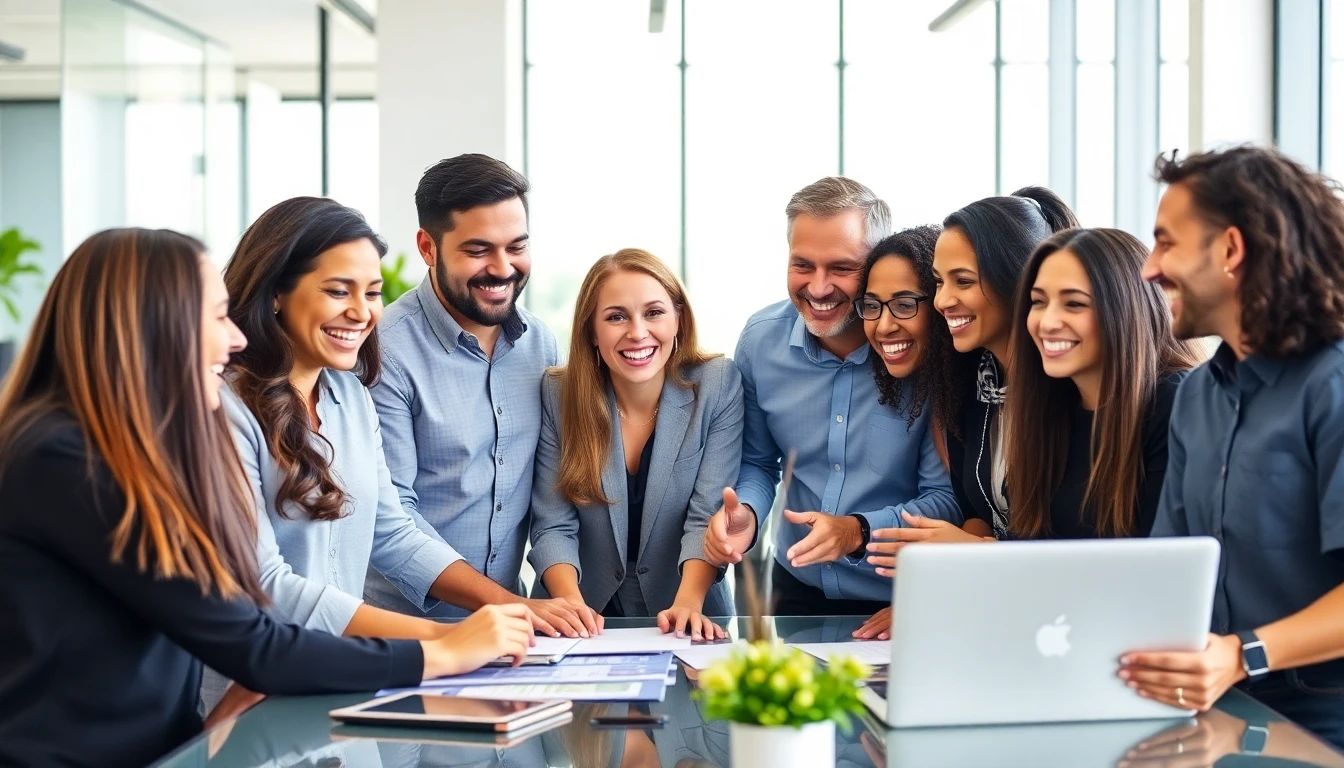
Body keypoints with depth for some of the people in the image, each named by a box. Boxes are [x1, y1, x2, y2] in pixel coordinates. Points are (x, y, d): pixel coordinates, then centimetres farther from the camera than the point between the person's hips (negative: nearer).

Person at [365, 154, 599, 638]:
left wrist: (567, 599, -1)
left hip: (511, 617, 4)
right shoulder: (386, 350, -11)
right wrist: (511, 605, -19)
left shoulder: (540, 343, 7)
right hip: (402, 624, -4)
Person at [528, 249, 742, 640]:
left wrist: (688, 605, -25)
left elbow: (708, 518, -9)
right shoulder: (559, 394, -3)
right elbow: (553, 527, -6)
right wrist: (572, 605, -23)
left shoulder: (718, 384, -5)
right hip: (586, 621, 1)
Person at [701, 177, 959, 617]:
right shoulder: (761, 340, 0)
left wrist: (857, 532, -26)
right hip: (799, 592, 3)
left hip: (907, 603, -3)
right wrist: (745, 514, -8)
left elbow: (946, 498, -10)